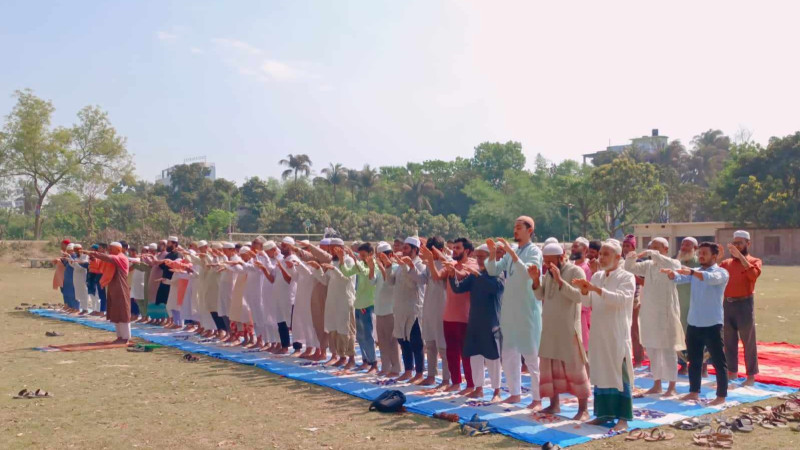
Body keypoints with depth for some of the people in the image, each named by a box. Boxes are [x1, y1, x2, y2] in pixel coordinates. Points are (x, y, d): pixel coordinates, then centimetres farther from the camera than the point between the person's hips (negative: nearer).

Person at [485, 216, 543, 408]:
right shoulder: (510, 252, 12)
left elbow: (527, 273, -23)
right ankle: (515, 393, 25)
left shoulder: (534, 251, -7)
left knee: (531, 355, -3)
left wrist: (512, 253, -28)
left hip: (528, 310, -7)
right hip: (509, 309, 7)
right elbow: (493, 271, 8)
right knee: (509, 354, 13)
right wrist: (493, 253, -8)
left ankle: (537, 398, 3)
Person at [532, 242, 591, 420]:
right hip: (549, 327, 7)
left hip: (568, 328, -7)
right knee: (549, 365, 10)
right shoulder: (549, 273, 11)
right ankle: (554, 404, 21)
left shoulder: (575, 271, -9)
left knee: (574, 366, -4)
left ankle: (583, 409, 2)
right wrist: (536, 280, -7)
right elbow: (540, 295, 10)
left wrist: (560, 280, -28)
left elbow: (579, 296, -21)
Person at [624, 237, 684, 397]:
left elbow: (671, 265, -27)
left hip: (666, 312, -6)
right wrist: (630, 258, -15)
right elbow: (630, 269, 5)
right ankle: (657, 384, 21)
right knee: (652, 350, 11)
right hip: (649, 313, 6)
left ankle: (672, 387, 7)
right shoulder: (648, 265, 11)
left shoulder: (674, 263, -4)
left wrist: (652, 254, -31)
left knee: (668, 350, -1)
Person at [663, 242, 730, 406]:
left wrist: (691, 272, -43)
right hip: (693, 323, 6)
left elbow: (711, 278, -28)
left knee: (718, 362, 2)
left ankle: (721, 396, 10)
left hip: (712, 324, -6)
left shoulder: (721, 272, -6)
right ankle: (694, 392, 25)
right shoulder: (695, 272, 12)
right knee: (694, 360, 14)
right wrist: (671, 273, -26)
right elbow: (679, 278, -3)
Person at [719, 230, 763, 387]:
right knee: (729, 341, 10)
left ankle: (751, 376, 7)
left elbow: (754, 274, -20)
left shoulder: (754, 261, 2)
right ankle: (732, 372, 22)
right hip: (727, 304, 4)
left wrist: (740, 256, -22)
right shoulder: (726, 263, 13)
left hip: (744, 304, -4)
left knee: (748, 342, 0)